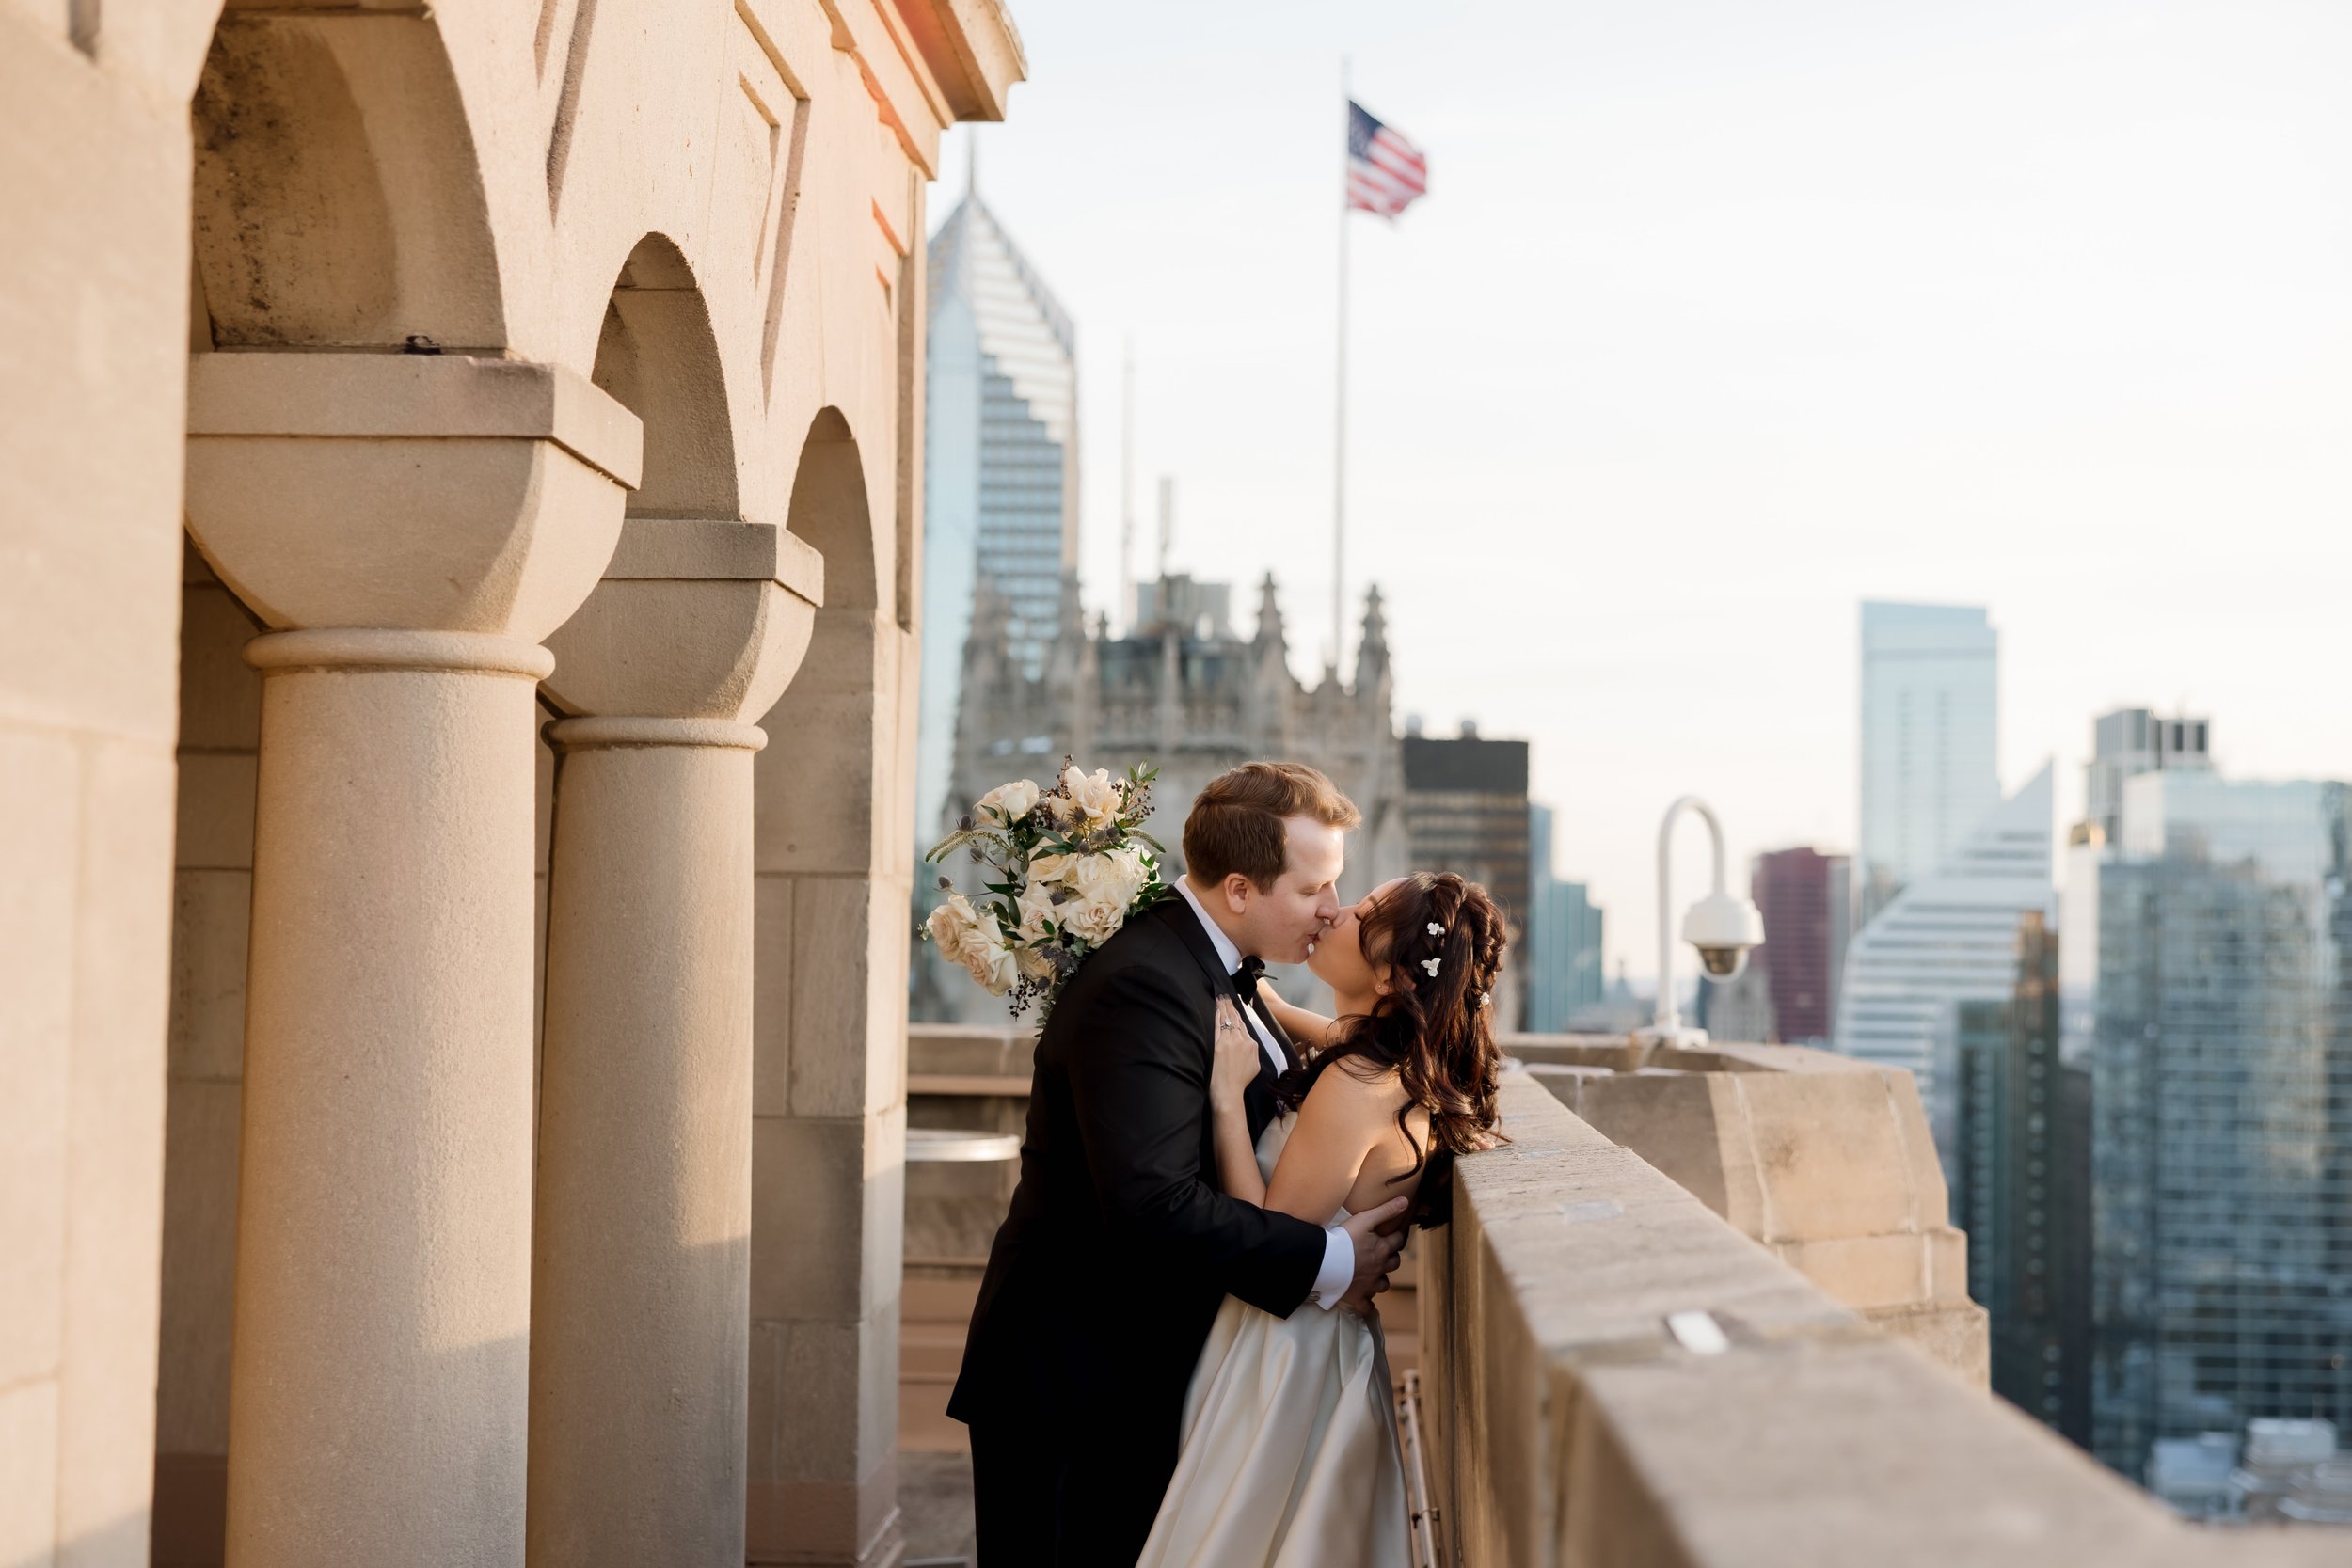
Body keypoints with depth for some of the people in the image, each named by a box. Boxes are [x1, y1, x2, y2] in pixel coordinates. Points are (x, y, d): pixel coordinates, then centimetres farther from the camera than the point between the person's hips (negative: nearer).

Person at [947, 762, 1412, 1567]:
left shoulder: (1210, 964, 9)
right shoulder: (1143, 988, -24)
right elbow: (1156, 1207, -33)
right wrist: (1327, 1264, -24)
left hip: (1143, 1376, 10)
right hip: (1071, 1388, -10)